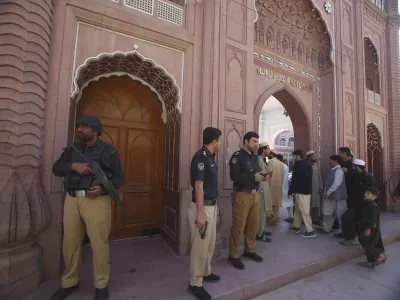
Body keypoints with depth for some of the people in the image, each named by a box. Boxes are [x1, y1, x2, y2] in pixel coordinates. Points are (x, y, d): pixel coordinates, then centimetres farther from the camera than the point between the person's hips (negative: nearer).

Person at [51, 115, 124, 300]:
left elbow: (119, 177, -1)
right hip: (71, 200, 5)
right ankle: (70, 282, 34)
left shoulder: (108, 151, -1)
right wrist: (73, 166, -14)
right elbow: (56, 168, 5)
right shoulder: (72, 149, 13)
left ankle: (101, 285, 18)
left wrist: (103, 189, -18)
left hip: (96, 200, -4)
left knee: (99, 243, -1)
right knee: (70, 242, 13)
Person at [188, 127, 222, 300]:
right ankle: (195, 283, 21)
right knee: (200, 246, 3)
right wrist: (201, 214, -22)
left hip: (211, 206, 10)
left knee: (210, 244, 21)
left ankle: (205, 273, 40)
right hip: (202, 208, -10)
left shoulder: (210, 157, 10)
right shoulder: (200, 157, -19)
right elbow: (198, 186, -22)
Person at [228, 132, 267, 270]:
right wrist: (254, 177, -22)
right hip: (242, 195, -7)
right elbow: (234, 175, -21)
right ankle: (234, 255, 16)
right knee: (238, 226, 0)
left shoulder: (255, 157, 15)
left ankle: (250, 250, 34)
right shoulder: (237, 156, -10)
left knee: (253, 225, 15)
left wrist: (262, 176, -1)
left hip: (255, 194, 8)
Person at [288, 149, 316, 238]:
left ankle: (310, 231, 3)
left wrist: (290, 191, -12)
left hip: (301, 191, -10)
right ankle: (296, 226, 26)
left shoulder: (298, 164, -15)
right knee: (298, 209, 17)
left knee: (304, 211, -3)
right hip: (307, 190, 10)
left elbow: (294, 179, -17)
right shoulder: (308, 163, 14)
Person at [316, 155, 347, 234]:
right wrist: (327, 193, 15)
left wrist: (328, 193, -21)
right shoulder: (334, 170, 12)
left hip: (337, 197, -10)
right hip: (332, 196, 10)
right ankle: (326, 229, 28)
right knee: (328, 212, 16)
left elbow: (336, 184, -25)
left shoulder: (338, 171, -18)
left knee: (340, 215, 4)